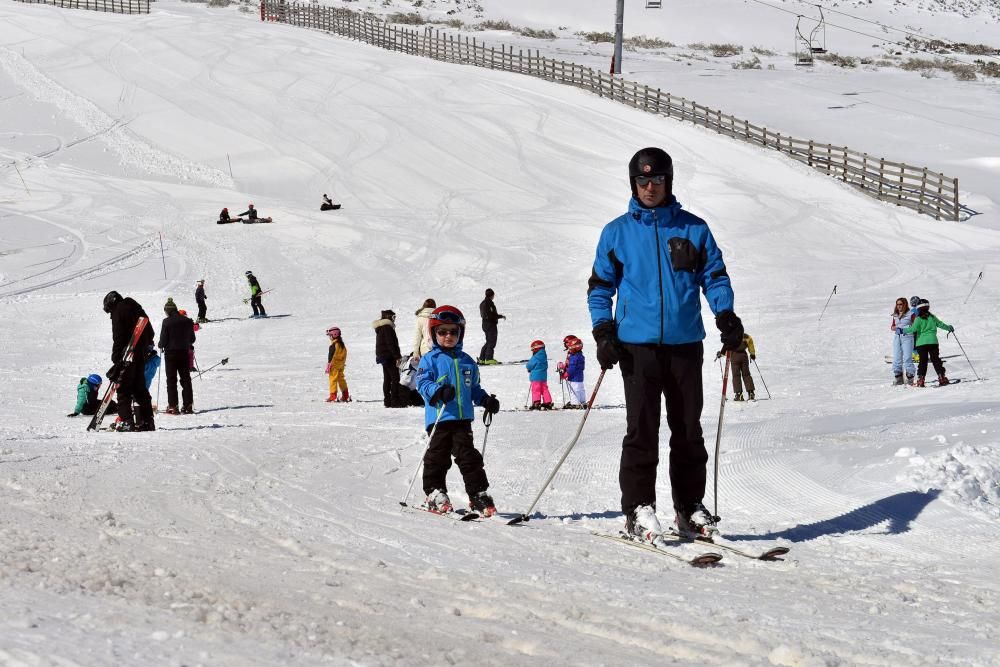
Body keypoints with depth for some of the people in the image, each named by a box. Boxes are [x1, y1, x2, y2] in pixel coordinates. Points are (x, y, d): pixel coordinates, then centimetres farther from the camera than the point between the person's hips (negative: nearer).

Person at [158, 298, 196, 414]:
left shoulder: (167, 322, -13)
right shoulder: (187, 321, 1)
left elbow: (163, 339, -12)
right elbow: (192, 338, 8)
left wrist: (161, 345, 9)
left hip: (171, 353, -4)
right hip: (184, 353, 4)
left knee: (171, 380, 3)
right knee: (186, 379, 10)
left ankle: (173, 406, -2)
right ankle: (188, 405, 7)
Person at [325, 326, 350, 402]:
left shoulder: (333, 345, -18)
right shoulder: (342, 344, 9)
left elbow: (331, 356, -18)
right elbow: (344, 355, 16)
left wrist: (329, 366, -13)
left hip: (335, 366, -9)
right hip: (341, 366, 9)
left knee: (333, 380, -4)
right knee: (341, 379, 15)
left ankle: (333, 396, -6)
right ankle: (345, 396, 18)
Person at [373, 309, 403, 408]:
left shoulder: (380, 328, 17)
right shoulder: (387, 327, -14)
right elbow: (391, 343, -20)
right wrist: (397, 356, -19)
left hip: (382, 355, 10)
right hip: (389, 357, -10)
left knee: (387, 378, 13)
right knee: (395, 378, -9)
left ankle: (387, 401, 14)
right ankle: (395, 401, -13)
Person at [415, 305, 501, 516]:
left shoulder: (467, 362, 17)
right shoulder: (430, 360, 1)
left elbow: (474, 388, 26)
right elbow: (422, 383, -10)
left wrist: (486, 400, 9)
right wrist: (439, 391, -28)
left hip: (463, 419, 4)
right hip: (439, 418, -4)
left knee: (469, 457, 2)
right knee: (438, 457, 1)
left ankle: (479, 495, 4)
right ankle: (435, 493, 12)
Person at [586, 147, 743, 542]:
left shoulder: (693, 229, 9)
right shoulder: (617, 232, 8)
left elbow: (714, 276, 12)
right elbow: (600, 285, 12)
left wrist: (725, 316, -4)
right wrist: (603, 331, -1)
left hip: (685, 345, 1)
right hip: (637, 344, -1)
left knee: (688, 431, 4)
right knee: (641, 429, -6)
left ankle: (690, 507, 12)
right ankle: (638, 509, -3)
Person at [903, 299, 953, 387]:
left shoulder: (918, 319, -6)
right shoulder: (932, 317, 6)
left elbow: (914, 329, -18)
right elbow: (940, 324, 16)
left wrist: (903, 330, -10)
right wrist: (949, 328, 33)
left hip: (921, 343, -2)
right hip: (933, 342, 2)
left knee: (922, 361, 2)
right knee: (936, 360, 7)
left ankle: (920, 379, -4)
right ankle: (941, 377, 2)